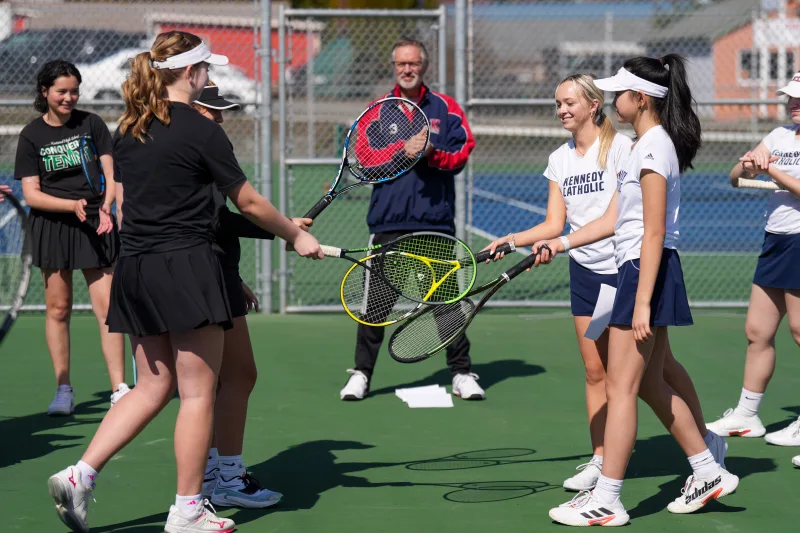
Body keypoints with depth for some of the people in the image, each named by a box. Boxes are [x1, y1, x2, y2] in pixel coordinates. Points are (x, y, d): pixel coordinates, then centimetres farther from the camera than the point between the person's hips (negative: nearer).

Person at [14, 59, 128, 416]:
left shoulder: (91, 124, 2)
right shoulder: (31, 135, 0)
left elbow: (110, 172, 0)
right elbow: (31, 194, -4)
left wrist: (107, 204, -19)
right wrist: (72, 205, -19)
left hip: (95, 225, 0)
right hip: (52, 227, 0)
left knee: (106, 306, -6)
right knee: (58, 308, 5)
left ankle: (119, 390, -4)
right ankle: (63, 390, 14)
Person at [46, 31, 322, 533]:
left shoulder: (128, 130, 11)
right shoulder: (201, 131, -10)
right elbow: (249, 203, -3)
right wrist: (296, 235, 11)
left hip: (135, 267, 7)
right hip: (186, 267, -7)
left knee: (154, 387, 14)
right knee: (198, 392, 3)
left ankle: (79, 475, 3)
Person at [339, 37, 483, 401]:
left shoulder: (445, 108, 7)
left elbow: (462, 153, 1)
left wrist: (431, 153, -18)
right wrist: (403, 150, -13)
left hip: (436, 219, 0)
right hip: (388, 220, 1)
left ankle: (462, 373, 14)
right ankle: (361, 374, 10)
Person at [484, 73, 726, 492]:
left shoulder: (619, 147, -10)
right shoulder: (559, 160, 8)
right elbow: (555, 224, 6)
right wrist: (513, 240, -11)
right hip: (586, 273, 5)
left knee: (660, 363, 3)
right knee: (595, 370, 4)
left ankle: (706, 441, 18)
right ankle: (600, 460, 11)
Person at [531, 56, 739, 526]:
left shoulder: (654, 148, -16)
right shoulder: (647, 145, 15)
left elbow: (654, 234, -20)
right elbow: (615, 219, 17)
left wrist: (642, 304, -21)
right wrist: (562, 243, 12)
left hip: (647, 271, -10)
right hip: (641, 272, 10)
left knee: (621, 387, -5)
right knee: (652, 384, 16)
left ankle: (607, 501, 0)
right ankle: (708, 473, 24)